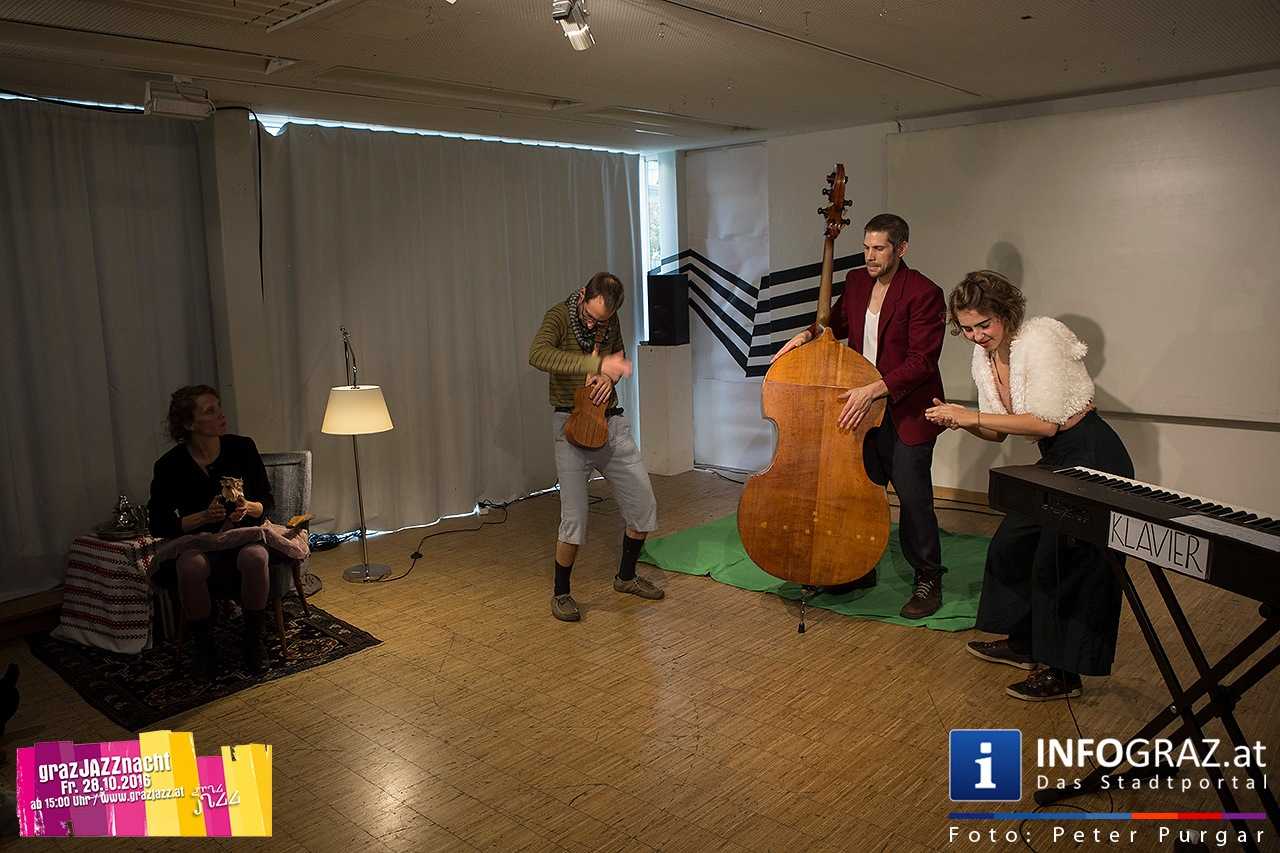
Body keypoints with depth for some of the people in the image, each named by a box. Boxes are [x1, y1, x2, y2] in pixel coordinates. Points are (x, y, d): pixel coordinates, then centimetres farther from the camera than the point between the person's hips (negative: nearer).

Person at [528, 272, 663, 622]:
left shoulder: (610, 322, 5)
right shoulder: (560, 316, -12)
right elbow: (538, 355, -33)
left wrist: (611, 377, -1)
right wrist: (598, 364, -39)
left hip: (612, 422, 6)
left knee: (643, 507, 8)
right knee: (574, 519, -11)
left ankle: (626, 576, 31)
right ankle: (561, 593, 13)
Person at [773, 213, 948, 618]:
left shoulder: (924, 293, -15)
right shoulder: (856, 282, 6)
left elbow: (921, 361, -20)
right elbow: (839, 321, 24)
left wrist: (872, 390, -27)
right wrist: (809, 333, 3)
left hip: (905, 414, -7)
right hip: (861, 408, 7)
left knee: (913, 497, -3)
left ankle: (928, 580, 16)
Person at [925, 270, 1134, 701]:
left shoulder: (1039, 339, -20)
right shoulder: (983, 358, 5)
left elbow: (1046, 423, -25)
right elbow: (999, 432, 9)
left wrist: (972, 416, -26)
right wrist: (961, 420, -11)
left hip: (1093, 457, -9)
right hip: (1055, 461, 9)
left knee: (1061, 561, -7)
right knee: (1013, 544, 13)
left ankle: (1064, 674, 7)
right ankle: (1024, 644, 29)